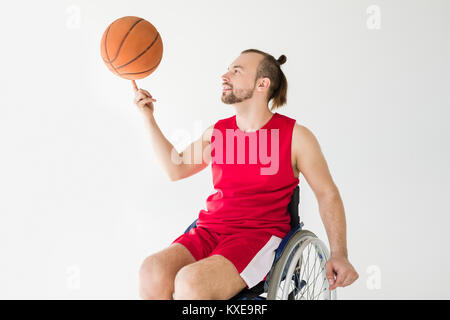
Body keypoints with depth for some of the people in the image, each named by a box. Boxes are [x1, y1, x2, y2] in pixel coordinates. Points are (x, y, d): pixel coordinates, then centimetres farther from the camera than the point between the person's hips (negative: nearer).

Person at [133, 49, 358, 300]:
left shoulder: (295, 136, 0)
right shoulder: (217, 132, 12)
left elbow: (327, 194, 5)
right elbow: (176, 169, 22)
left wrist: (339, 254, -6)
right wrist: (149, 118, 17)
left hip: (259, 237, -4)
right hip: (209, 231, 4)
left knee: (191, 282, -32)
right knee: (152, 272, -26)